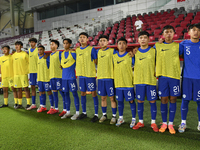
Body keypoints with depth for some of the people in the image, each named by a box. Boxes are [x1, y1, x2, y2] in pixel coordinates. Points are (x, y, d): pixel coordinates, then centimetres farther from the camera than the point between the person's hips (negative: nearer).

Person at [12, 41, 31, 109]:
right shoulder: (13, 55, 12)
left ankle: (28, 103, 1)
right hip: (16, 74, 5)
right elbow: (13, 64, 17)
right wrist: (13, 73, 11)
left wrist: (28, 72, -5)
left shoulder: (24, 54, -1)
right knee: (19, 89, 9)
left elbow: (29, 63, 0)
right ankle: (20, 104, 17)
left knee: (26, 88, -4)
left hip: (23, 73, -5)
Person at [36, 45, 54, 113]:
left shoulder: (47, 57, -9)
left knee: (49, 92, -2)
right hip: (39, 78, 7)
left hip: (46, 78, -7)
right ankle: (43, 106, 25)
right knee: (41, 92, 12)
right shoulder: (38, 57, 12)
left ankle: (52, 107, 6)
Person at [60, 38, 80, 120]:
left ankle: (77, 112, 6)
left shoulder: (73, 53, -6)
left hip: (71, 77, -6)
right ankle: (68, 112, 21)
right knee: (66, 93, 10)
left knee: (74, 93, -2)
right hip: (64, 77, 7)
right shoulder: (62, 54, 13)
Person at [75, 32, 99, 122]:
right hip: (81, 74, 6)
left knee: (93, 93, -1)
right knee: (82, 93, 12)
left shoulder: (91, 49, -4)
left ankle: (96, 114, 8)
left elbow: (96, 61, -3)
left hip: (90, 74, -5)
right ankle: (84, 113, 26)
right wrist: (77, 72, 13)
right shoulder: (77, 50, 11)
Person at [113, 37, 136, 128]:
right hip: (118, 83, 3)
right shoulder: (114, 56, 6)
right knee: (120, 101, 13)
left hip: (128, 83, -3)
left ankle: (133, 119, 19)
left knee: (131, 101, 5)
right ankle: (120, 118, 29)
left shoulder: (130, 56, -4)